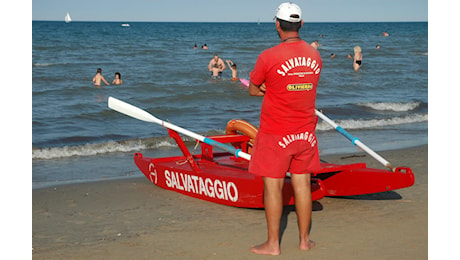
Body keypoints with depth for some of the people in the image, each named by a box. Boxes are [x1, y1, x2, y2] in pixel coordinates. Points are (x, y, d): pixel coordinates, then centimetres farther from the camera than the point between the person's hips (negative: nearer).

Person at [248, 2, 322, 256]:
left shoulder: (268, 57, -15)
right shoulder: (315, 55, 1)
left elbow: (253, 90, -1)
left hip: (275, 134, -5)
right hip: (305, 131, 5)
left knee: (273, 187, 3)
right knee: (302, 184, 12)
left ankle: (272, 243, 9)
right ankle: (304, 239, 21)